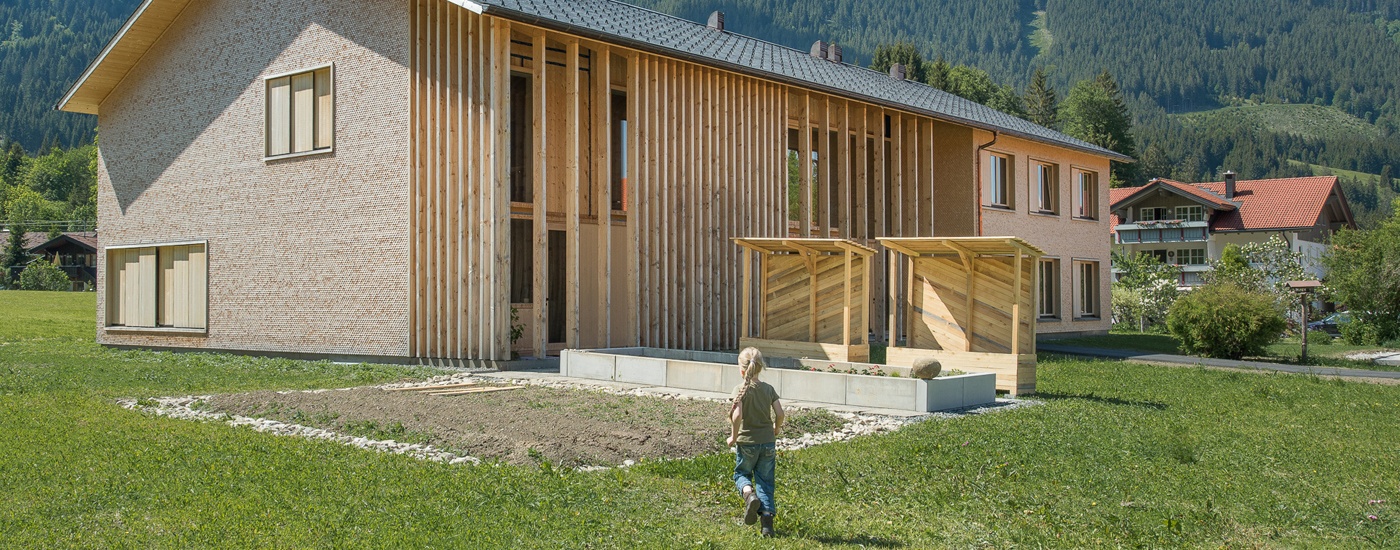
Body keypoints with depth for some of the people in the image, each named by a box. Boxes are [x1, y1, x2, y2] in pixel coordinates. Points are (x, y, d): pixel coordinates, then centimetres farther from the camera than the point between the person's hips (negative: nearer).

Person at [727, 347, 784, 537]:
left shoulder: (741, 389, -11)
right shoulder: (768, 388, 0)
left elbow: (737, 415, -21)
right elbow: (779, 413, -3)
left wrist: (733, 437, -7)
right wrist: (776, 429, 17)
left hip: (746, 442, -3)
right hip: (768, 442, 3)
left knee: (741, 473, 19)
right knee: (765, 481, 9)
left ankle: (749, 494, -12)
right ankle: (767, 521, 0)